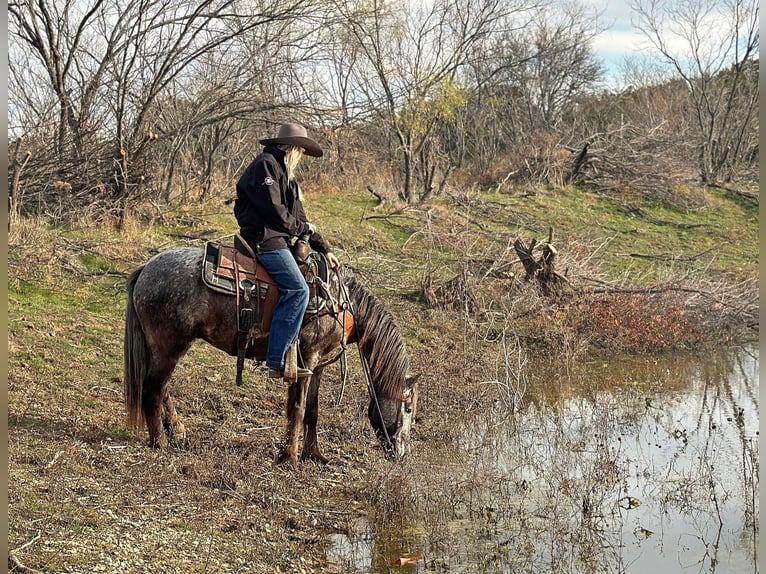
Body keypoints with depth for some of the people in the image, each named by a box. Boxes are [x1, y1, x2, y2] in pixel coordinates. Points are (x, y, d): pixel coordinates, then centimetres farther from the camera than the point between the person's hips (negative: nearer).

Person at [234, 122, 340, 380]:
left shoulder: (286, 173, 25)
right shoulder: (266, 164, -7)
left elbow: (299, 218, 24)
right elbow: (274, 210, -16)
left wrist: (324, 249, 17)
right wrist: (302, 228, -1)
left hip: (277, 239, 11)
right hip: (263, 238, -11)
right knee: (297, 289, -20)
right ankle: (277, 363, -22)